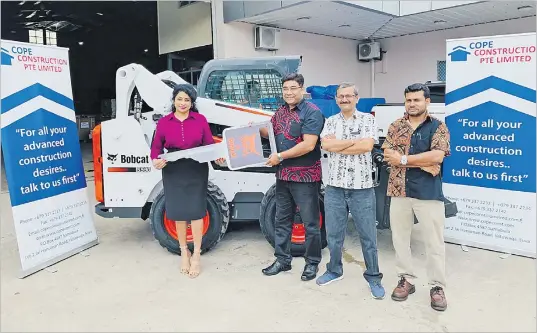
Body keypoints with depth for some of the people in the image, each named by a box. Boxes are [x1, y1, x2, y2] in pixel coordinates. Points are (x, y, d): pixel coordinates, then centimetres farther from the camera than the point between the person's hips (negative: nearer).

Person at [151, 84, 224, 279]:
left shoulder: (200, 120, 2)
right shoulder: (163, 122, 3)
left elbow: (209, 144, 0)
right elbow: (156, 147, 2)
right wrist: (156, 160, -17)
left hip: (197, 171, -1)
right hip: (173, 172, 1)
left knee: (196, 211, 1)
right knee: (179, 212, 9)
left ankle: (196, 255, 14)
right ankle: (184, 252, 27)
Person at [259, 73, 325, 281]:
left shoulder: (312, 113, -13)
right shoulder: (280, 112, 11)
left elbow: (308, 145, -22)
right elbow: (270, 133, 25)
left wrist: (280, 156, -17)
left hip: (305, 176, -8)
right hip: (283, 175, 8)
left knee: (310, 222, 5)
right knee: (282, 220, 15)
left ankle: (312, 263, 20)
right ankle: (282, 260, 29)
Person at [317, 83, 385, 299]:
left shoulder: (368, 119, 1)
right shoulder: (330, 122, 9)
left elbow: (367, 146, -15)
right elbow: (325, 145, -9)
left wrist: (337, 146, -10)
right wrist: (355, 141, -12)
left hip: (362, 187, -2)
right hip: (334, 187, 3)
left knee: (368, 236, 6)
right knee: (334, 234, 13)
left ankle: (373, 277, 22)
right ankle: (334, 270, 32)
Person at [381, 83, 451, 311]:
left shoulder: (438, 127, 1)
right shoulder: (396, 126, 9)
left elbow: (437, 156, -15)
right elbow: (388, 155, -5)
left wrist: (403, 159, -13)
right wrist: (424, 162, -12)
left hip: (428, 192, -3)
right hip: (399, 190, 4)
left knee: (434, 242, 4)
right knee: (399, 239, 10)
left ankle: (437, 287, 17)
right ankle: (406, 280, 25)